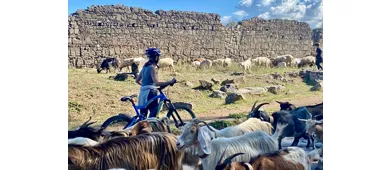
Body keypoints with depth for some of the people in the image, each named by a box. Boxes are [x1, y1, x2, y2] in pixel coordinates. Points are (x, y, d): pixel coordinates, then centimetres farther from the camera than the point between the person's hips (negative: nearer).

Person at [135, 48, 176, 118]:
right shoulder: (152, 67, -11)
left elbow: (137, 80, 22)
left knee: (142, 117, 11)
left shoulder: (145, 67, 15)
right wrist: (170, 82, -22)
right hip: (150, 93, -9)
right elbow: (156, 82, -22)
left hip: (142, 93, 9)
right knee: (154, 112, -9)